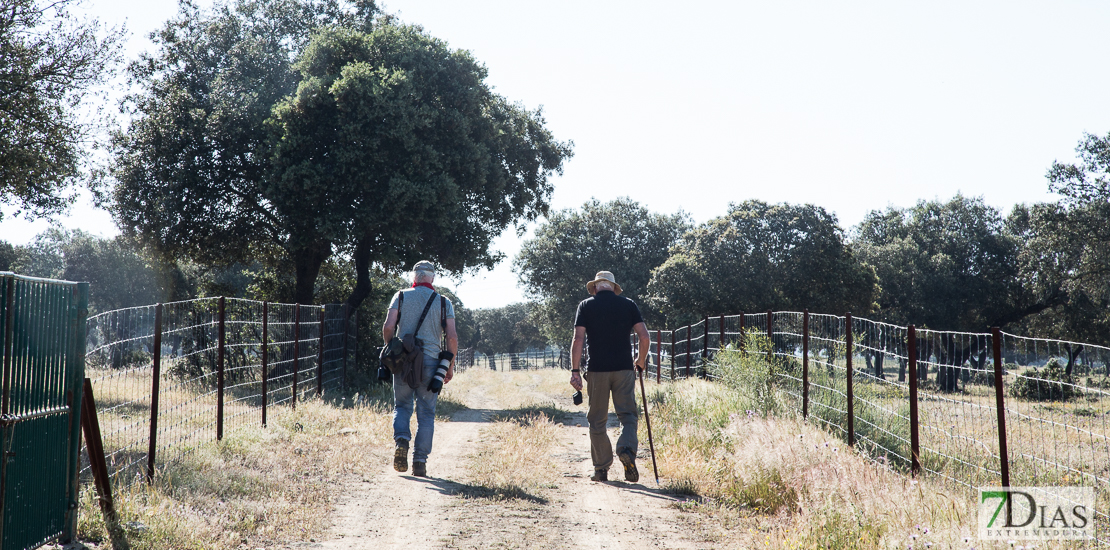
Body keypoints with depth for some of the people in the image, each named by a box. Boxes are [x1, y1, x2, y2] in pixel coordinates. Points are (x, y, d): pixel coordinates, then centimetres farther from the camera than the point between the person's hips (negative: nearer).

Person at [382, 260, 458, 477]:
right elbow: (452, 338, -2)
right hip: (430, 361, 0)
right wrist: (450, 366, 8)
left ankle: (401, 440, -13)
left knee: (402, 406, 14)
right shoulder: (444, 303, 5)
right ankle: (420, 461, 3)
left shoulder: (401, 296, 5)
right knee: (426, 413, 7)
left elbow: (388, 327, -5)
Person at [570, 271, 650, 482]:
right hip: (624, 369, 0)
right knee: (628, 415, 6)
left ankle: (601, 468, 10)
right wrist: (641, 360, 17)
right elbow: (644, 336, 1)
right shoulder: (628, 304, 8)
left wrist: (575, 371, -6)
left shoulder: (586, 306, 5)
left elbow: (578, 339, -5)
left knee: (597, 421, 8)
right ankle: (627, 449, -21)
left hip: (597, 370, 0)